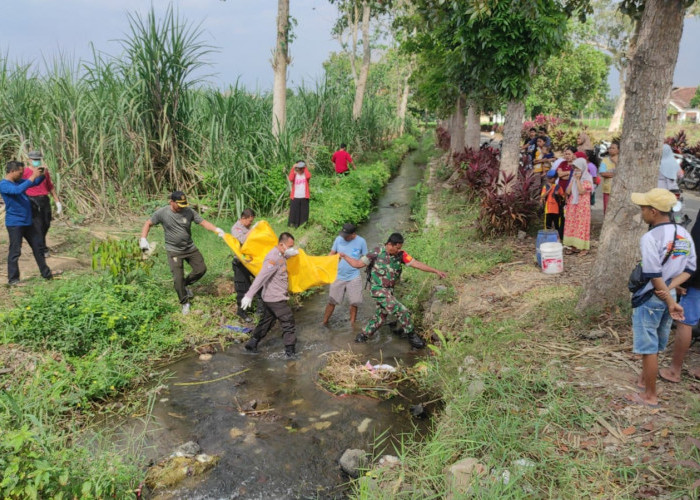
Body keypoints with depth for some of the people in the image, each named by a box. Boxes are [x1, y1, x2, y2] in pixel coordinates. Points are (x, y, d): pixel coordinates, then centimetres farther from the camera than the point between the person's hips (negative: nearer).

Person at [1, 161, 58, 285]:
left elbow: (37, 182, 18)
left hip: (27, 222, 8)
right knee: (15, 251, -1)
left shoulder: (19, 181, 9)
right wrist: (33, 176, -29)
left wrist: (41, 174, -4)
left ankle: (46, 273, 24)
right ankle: (13, 279, 9)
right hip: (14, 223, -8)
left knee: (38, 246, 14)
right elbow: (18, 190, -33)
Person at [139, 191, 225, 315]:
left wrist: (217, 230, -26)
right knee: (178, 278, -4)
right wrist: (143, 239, -14)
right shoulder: (162, 213, -13)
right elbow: (148, 224, -1)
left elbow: (203, 222, -10)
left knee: (201, 269, 2)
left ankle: (185, 284, 29)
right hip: (174, 250, -3)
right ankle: (185, 303, 14)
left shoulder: (188, 211, -9)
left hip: (190, 248, 3)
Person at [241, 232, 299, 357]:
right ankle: (290, 351, 10)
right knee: (288, 322, 1)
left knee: (266, 322, 20)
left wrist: (292, 253, 11)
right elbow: (260, 277, -30)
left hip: (269, 298, 10)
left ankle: (251, 345, 27)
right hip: (276, 299, -10)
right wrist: (249, 295, -35)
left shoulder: (280, 255, 6)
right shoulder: (273, 258, -23)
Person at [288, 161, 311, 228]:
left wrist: (305, 168, -10)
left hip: (304, 197, 0)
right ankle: (292, 224, 2)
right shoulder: (294, 174, 7)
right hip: (295, 197, 0)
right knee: (294, 211, -3)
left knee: (304, 212, 2)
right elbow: (290, 179, -16)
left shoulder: (305, 174, 7)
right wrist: (293, 169, -14)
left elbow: (308, 176, -18)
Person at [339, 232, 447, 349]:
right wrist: (344, 256, -9)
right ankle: (411, 336, 3)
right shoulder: (377, 253, -14)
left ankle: (362, 336, 32)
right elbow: (358, 264, -5)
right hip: (378, 289, -6)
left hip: (389, 290, 6)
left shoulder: (400, 255, -4)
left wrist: (436, 271, -16)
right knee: (402, 311, -13)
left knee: (380, 317, 15)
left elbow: (417, 264, -9)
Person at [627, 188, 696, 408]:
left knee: (648, 348, 5)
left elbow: (655, 276, -22)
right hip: (667, 296, 7)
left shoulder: (650, 238, -22)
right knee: (655, 345, 22)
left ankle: (650, 396, 16)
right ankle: (646, 379, 40)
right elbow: (689, 269, 2)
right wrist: (669, 290, -9)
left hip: (650, 299, -7)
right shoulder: (684, 234, 1)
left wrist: (670, 302, -14)